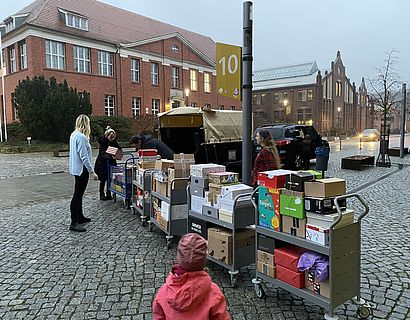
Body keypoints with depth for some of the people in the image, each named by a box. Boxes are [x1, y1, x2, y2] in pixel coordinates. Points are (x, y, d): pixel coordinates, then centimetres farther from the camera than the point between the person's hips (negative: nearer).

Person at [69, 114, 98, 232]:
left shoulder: (73, 135, 10)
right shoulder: (81, 137, -19)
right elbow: (84, 157, -23)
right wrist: (92, 171, -21)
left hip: (76, 169, 10)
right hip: (81, 169, -10)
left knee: (79, 194, 19)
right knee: (77, 195, -6)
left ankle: (80, 217, 33)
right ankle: (74, 223, 0)